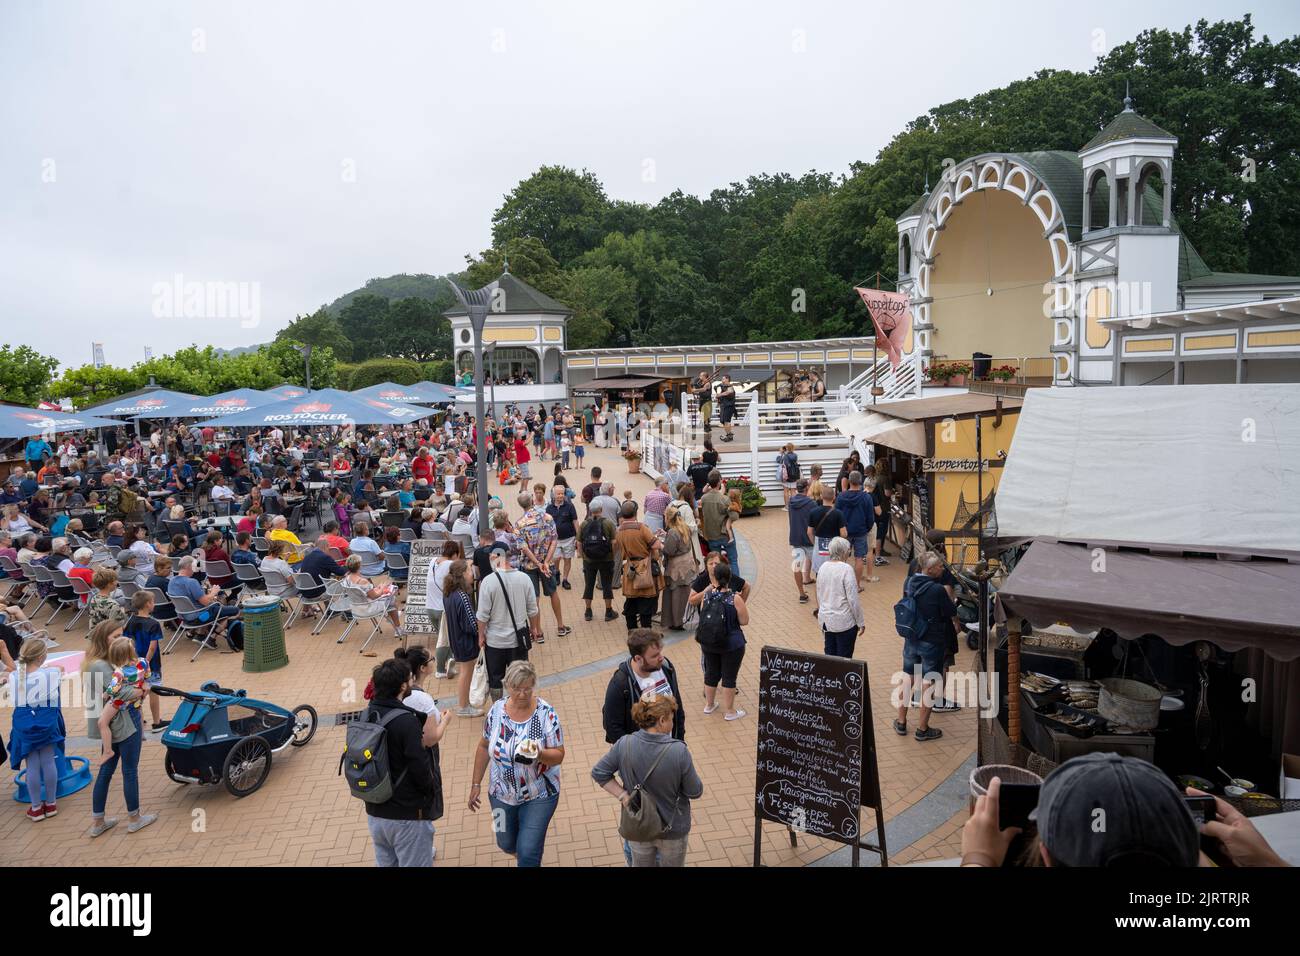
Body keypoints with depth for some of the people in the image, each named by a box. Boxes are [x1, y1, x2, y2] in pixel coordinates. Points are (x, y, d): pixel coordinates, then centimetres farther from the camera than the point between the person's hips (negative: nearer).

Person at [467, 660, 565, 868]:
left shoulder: (546, 714, -18)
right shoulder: (496, 711, -9)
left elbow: (559, 756, -14)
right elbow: (484, 747, 4)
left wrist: (539, 754, -34)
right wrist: (476, 784, 5)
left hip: (539, 795, -4)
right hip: (502, 794, 4)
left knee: (528, 852, -6)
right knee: (506, 844, 20)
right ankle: (531, 859, 52)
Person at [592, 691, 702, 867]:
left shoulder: (624, 744, -20)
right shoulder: (679, 751, -28)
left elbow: (598, 773, -11)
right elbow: (695, 792, -16)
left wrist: (622, 794, -12)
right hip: (673, 830, -2)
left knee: (639, 864, 27)